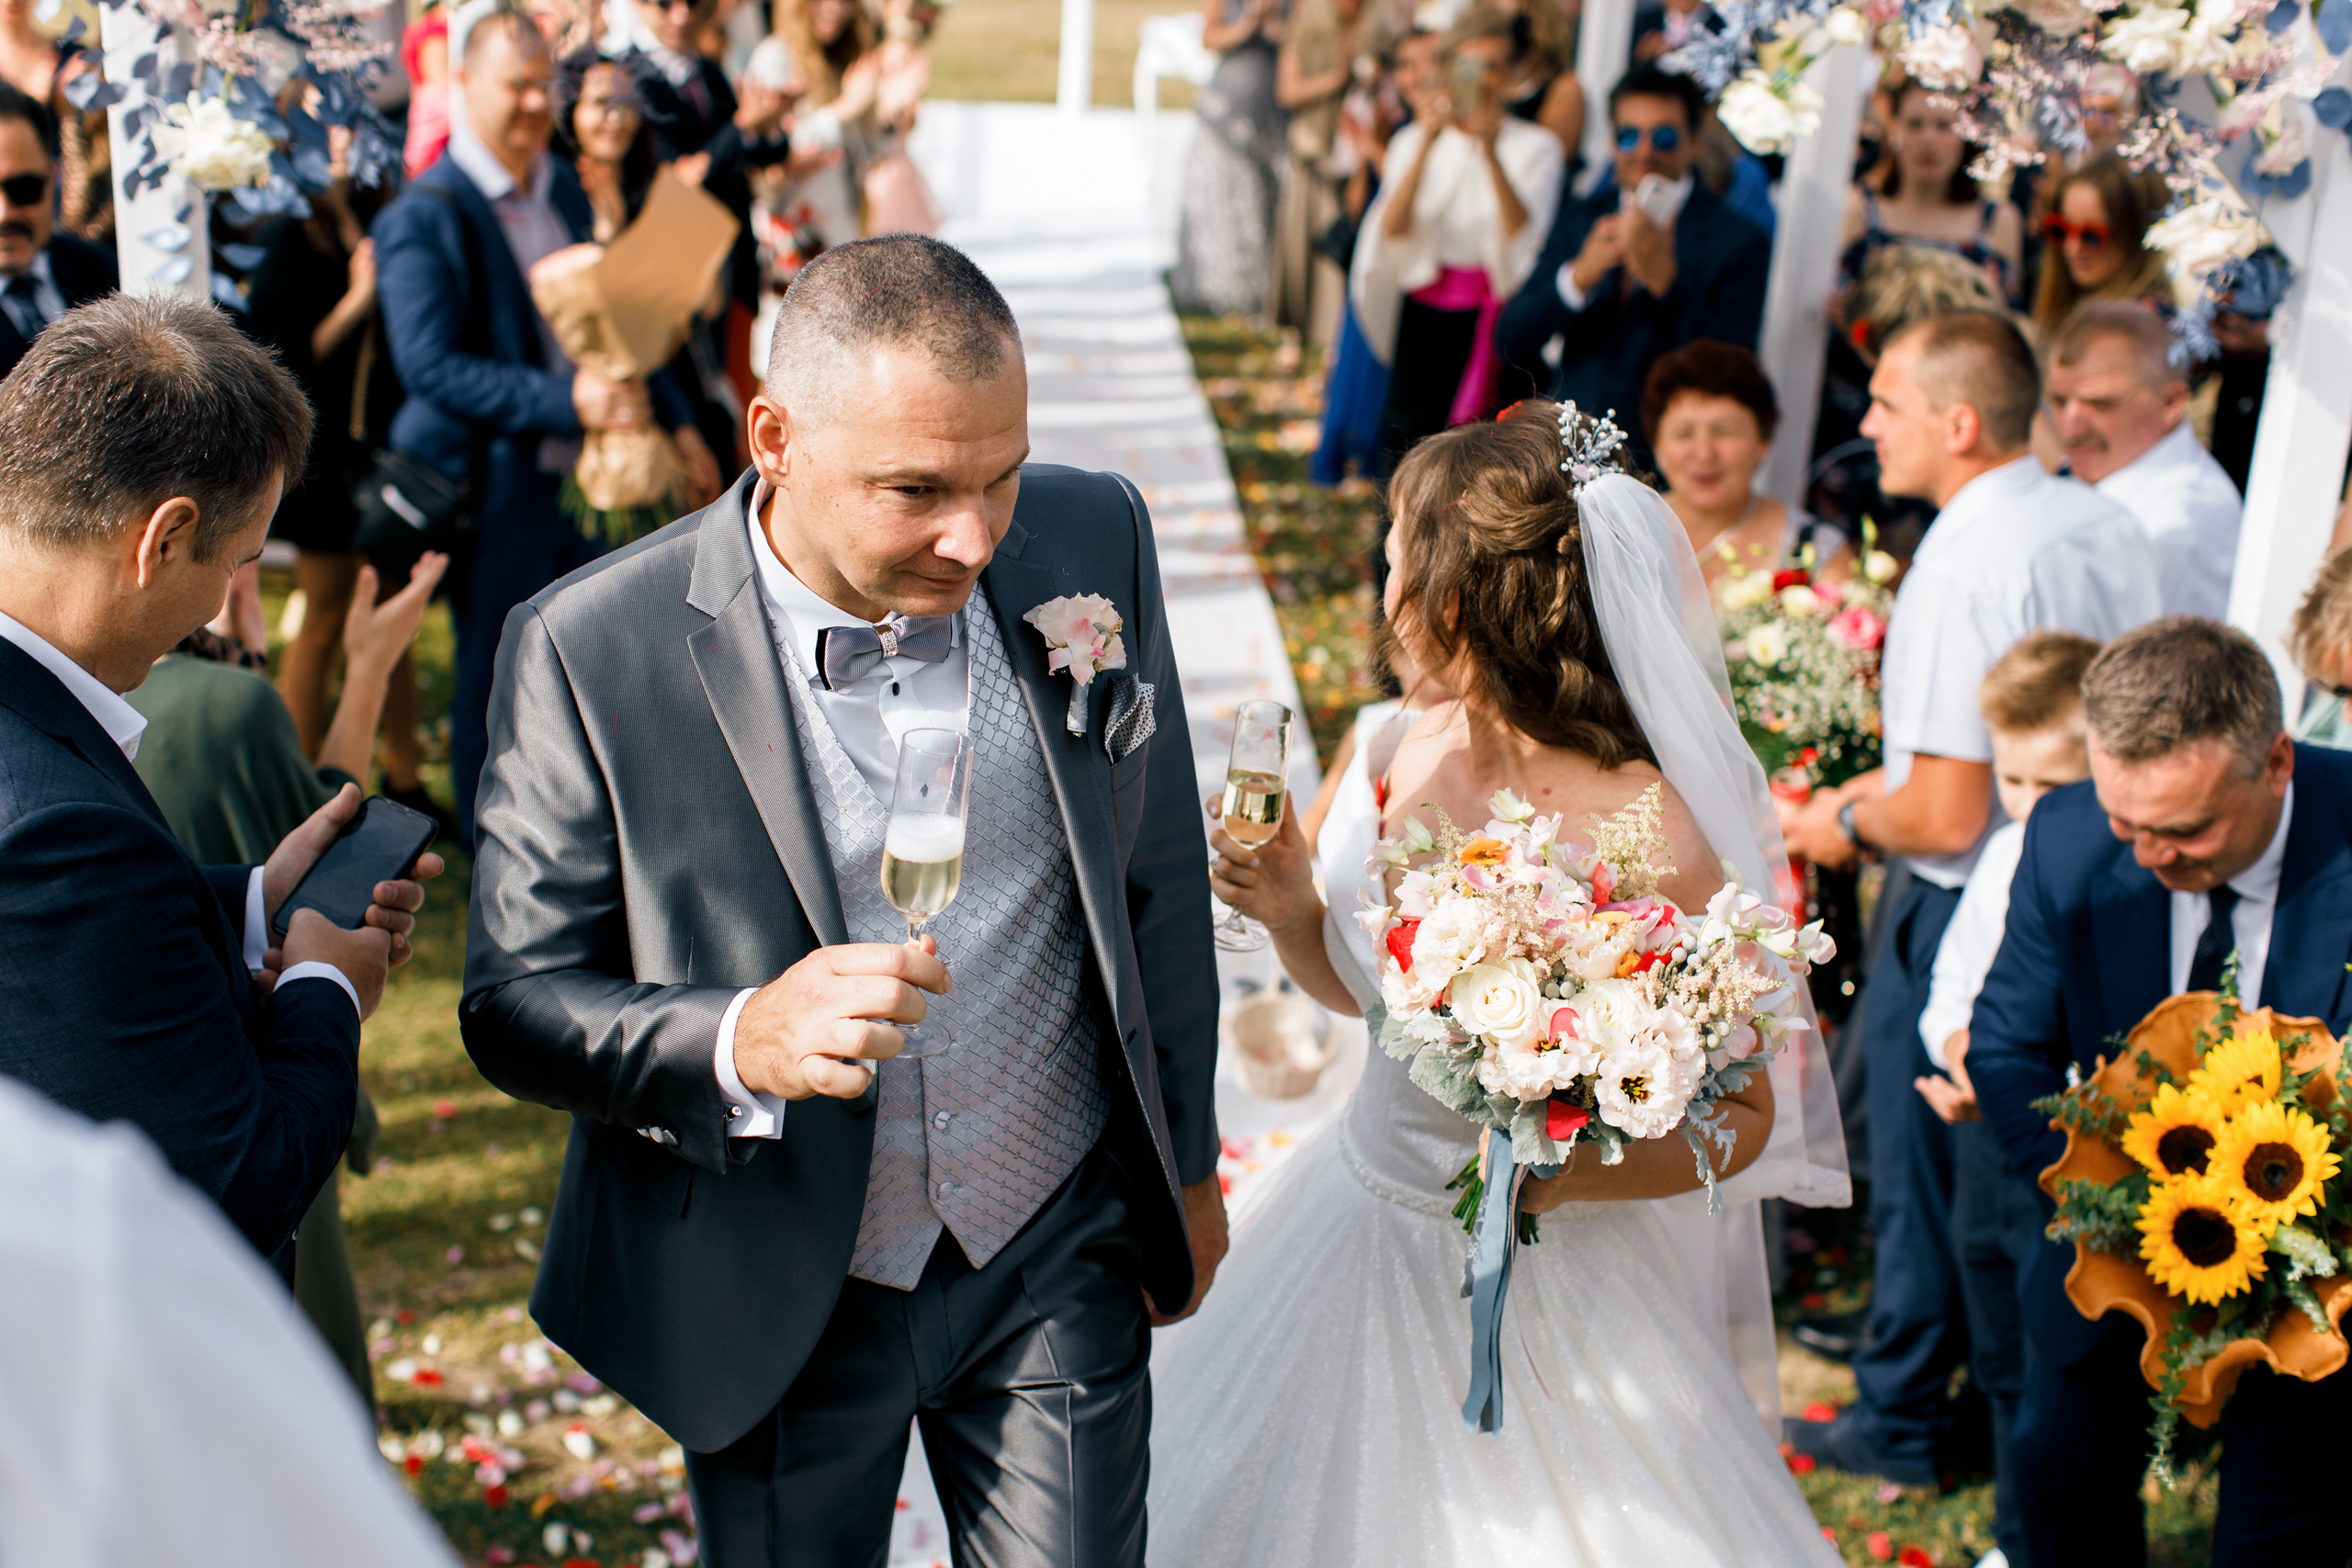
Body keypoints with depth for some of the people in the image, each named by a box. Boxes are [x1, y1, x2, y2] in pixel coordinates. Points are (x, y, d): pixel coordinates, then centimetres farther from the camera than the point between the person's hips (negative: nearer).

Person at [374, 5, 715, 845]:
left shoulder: (563, 190, 10)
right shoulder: (424, 216, -14)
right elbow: (430, 365, -21)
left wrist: (675, 421, 12)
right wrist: (565, 399, -26)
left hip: (582, 476, 7)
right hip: (492, 486, -7)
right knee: (494, 689, 4)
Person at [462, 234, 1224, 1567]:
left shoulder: (1094, 546, -10)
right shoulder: (590, 654, -20)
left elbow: (1158, 877, 3)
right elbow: (514, 1005, -14)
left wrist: (1187, 1163, 12)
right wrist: (740, 1043, -34)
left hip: (1060, 1257, 2)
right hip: (780, 1302, -2)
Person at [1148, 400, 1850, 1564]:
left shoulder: (1657, 836, -23)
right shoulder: (1401, 759, -4)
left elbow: (1747, 1117, -15)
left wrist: (1570, 1172, -29)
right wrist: (1289, 911, -7)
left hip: (1555, 1283, -6)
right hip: (1369, 1236, 6)